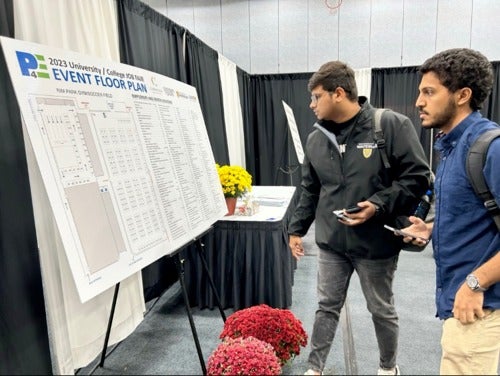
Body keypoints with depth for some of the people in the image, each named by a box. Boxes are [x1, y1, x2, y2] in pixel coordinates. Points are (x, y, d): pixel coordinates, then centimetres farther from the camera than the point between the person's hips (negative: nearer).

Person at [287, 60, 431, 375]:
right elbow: (310, 190, 12)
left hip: (376, 242, -3)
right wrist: (297, 228, 12)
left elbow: (418, 176, -12)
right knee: (327, 307, 14)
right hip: (331, 242, 4)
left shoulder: (391, 125, -13)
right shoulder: (317, 138, 3)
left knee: (382, 310, 17)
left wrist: (379, 204, -22)